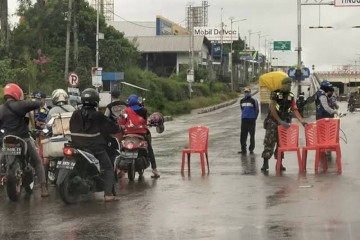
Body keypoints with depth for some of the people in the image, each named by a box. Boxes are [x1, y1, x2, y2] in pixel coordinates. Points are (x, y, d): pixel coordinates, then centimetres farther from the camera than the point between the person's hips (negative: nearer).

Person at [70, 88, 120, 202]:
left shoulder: (76, 114, 1)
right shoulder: (98, 116, -13)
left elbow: (71, 128, 14)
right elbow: (113, 128, -9)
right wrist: (116, 127, 14)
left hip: (77, 146, 5)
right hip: (96, 148, -5)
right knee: (108, 169, 3)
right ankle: (108, 194, -9)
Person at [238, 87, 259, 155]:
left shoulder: (253, 100, -2)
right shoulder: (242, 101, 13)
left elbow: (256, 110, -1)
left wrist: (254, 118, -3)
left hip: (251, 120, -4)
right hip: (244, 120, 4)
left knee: (252, 136, 3)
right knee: (243, 136, 1)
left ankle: (251, 149, 12)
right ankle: (243, 150, 8)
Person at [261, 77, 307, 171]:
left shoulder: (291, 96, 7)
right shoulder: (275, 94, -9)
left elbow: (295, 110, 4)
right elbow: (272, 109, -14)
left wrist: (302, 121, -9)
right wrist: (280, 121, -20)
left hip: (285, 122, 5)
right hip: (273, 121, -5)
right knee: (269, 142, -10)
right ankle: (265, 163, -8)